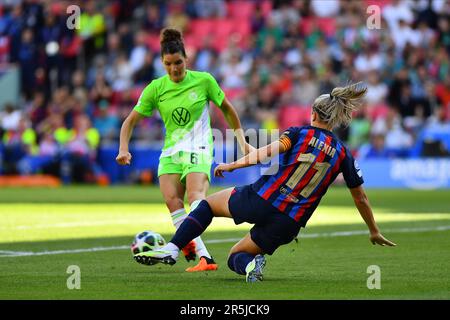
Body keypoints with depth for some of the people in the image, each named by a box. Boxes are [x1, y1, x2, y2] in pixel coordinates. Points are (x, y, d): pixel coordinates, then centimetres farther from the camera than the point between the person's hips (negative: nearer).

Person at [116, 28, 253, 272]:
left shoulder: (203, 80, -1)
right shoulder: (156, 88, 3)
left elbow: (226, 109, 15)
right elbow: (130, 121, 8)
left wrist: (241, 140, 17)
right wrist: (124, 149, -7)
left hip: (198, 149, -3)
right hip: (171, 151, 3)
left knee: (195, 195, -30)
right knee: (172, 200, -21)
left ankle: (183, 242, -51)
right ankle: (204, 257, -21)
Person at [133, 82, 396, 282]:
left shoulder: (299, 133, 3)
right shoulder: (342, 154, 10)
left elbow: (270, 151, -16)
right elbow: (361, 197, 17)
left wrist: (232, 165, -10)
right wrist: (375, 232, 29)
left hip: (261, 201, -3)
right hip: (287, 226, 3)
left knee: (209, 203, 25)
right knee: (235, 257, 24)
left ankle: (171, 249, 4)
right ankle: (250, 262, -14)